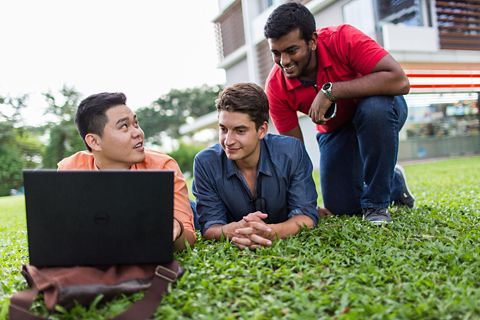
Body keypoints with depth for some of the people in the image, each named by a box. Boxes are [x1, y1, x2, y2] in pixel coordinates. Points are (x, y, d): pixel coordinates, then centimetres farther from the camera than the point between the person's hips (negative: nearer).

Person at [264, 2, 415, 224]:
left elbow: (400, 81, -41)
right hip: (334, 130, 3)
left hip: (380, 109, -3)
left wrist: (331, 91, -43)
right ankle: (395, 183, 27)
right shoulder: (276, 87, -22)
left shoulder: (342, 39, -31)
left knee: (375, 107, -39)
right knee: (342, 208, -5)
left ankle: (377, 202, -18)